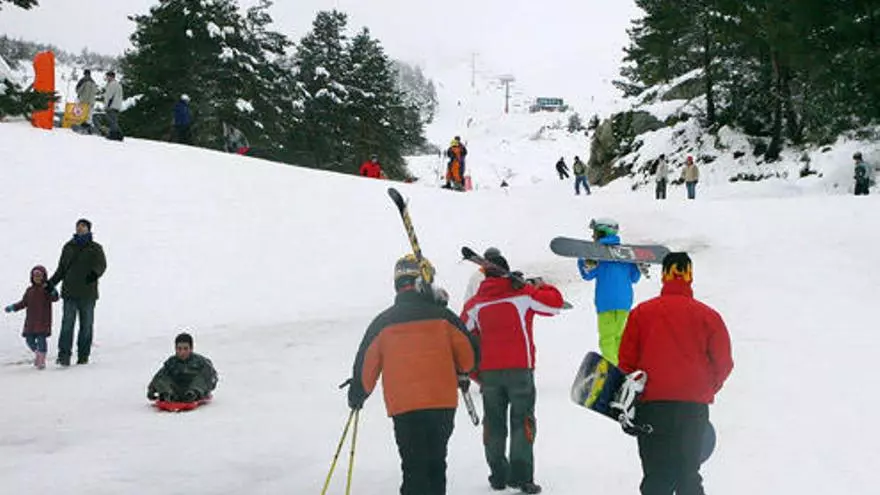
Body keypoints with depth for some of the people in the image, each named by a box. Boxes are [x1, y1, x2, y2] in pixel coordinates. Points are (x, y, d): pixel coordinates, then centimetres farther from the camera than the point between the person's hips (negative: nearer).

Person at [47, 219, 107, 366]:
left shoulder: (95, 248, 6)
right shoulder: (68, 247, 15)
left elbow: (102, 264, -8)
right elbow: (61, 269, 21)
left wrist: (95, 273, -29)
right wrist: (51, 283, 12)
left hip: (88, 293, -1)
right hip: (70, 292, 1)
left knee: (86, 325, 3)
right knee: (67, 324, -9)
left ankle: (83, 355, 10)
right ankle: (64, 355, -12)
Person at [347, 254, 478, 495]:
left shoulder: (383, 322, 0)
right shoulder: (442, 316, 1)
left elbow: (366, 364, 5)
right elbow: (469, 355, 5)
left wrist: (357, 395, 23)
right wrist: (461, 374, 28)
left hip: (403, 406, -1)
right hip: (443, 403, 1)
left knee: (414, 469, 1)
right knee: (436, 463, 17)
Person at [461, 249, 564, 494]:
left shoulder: (475, 304, 4)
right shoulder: (523, 294, -6)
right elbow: (555, 303, -1)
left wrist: (474, 372, 18)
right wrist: (541, 286, 18)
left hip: (488, 373, 3)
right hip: (520, 369, -3)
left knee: (494, 425, 12)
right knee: (522, 422, 2)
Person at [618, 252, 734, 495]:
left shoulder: (641, 312, -1)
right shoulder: (707, 315, 0)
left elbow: (626, 360, 1)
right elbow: (723, 363, 3)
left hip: (651, 404, 0)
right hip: (694, 406, 1)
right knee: (689, 475, 12)